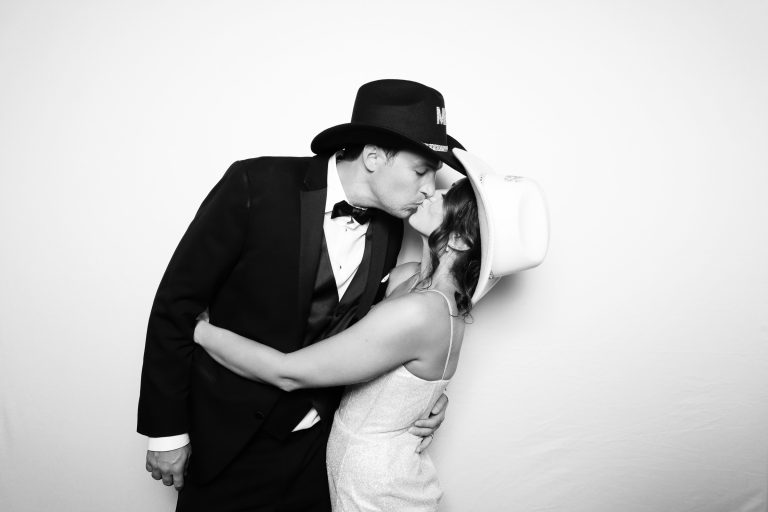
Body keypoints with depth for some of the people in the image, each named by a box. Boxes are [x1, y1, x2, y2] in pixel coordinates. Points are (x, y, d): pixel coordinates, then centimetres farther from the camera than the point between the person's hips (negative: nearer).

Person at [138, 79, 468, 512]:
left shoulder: (391, 227, -4)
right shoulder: (256, 185, -20)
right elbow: (176, 304, -13)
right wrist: (166, 430, -9)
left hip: (321, 443, 4)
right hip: (232, 443, -4)